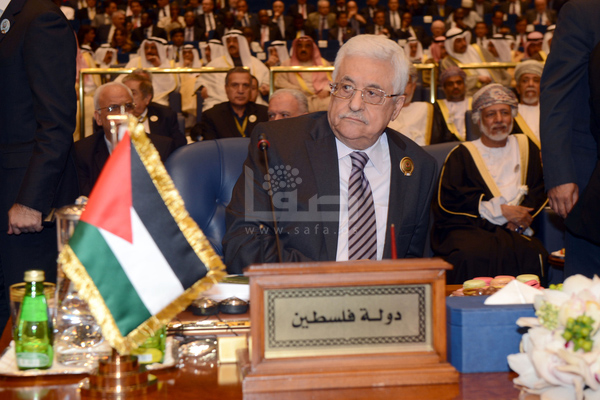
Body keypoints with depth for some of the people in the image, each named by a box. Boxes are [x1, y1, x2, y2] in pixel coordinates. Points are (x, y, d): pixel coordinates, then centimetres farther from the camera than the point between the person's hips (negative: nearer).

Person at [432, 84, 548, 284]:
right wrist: (499, 211, -6)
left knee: (532, 254, -33)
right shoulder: (462, 155, 14)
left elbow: (540, 189, 16)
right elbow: (446, 202, 0)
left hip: (513, 230, 2)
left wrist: (523, 216, -6)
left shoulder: (526, 148, 25)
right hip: (467, 228, -2)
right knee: (471, 256, -37)